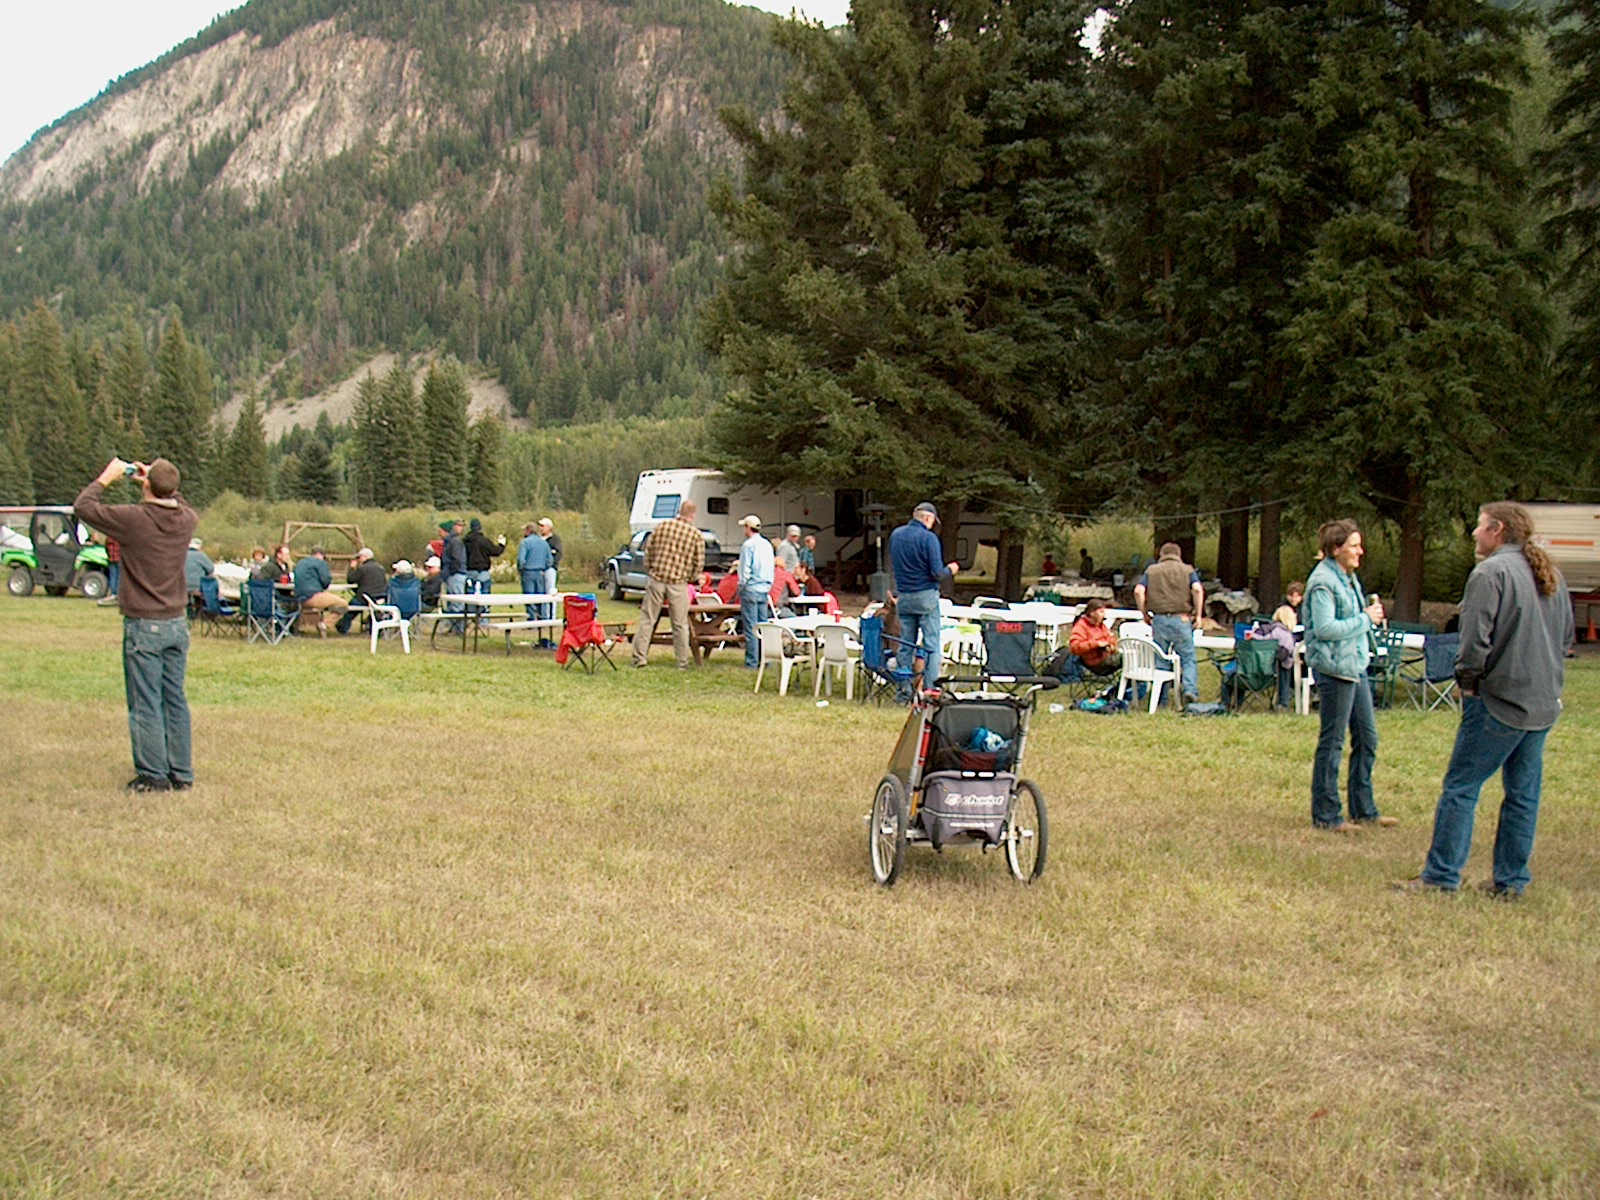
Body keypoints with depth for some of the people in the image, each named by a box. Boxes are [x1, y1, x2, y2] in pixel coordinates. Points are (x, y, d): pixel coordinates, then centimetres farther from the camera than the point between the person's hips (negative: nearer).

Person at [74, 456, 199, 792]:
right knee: (175, 700, 12)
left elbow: (84, 506, -2)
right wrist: (159, 485, 19)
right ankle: (181, 773, 16)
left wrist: (106, 478, 9)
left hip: (143, 626, -5)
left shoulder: (134, 518, -16)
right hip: (177, 624, 5)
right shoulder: (186, 519, -1)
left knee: (145, 704, 2)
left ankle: (153, 775, 6)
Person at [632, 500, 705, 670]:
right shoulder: (697, 535, -3)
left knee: (647, 619, 7)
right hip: (679, 583, -1)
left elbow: (648, 550, 5)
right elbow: (699, 563, -1)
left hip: (656, 579, 1)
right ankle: (682, 662, 10)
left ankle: (639, 657, 6)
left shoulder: (662, 526, 2)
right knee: (680, 624, 7)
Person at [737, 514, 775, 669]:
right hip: (765, 590, 7)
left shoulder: (748, 545, -10)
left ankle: (752, 662, -3)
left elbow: (745, 570, -12)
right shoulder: (767, 545, 11)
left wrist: (741, 587, -1)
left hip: (750, 590, -7)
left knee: (750, 627, -4)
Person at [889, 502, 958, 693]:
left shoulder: (895, 535, 4)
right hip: (926, 596, -5)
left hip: (903, 597, 5)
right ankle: (929, 689, -3)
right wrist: (949, 569, 4)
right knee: (931, 643, 1)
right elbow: (937, 573, -16)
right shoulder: (928, 537, -14)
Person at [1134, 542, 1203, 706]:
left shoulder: (1151, 570, 11)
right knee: (1188, 659, 4)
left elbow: (1138, 591, -3)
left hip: (1159, 619, 1)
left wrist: (1145, 613, 5)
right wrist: (1198, 615, -4)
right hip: (1181, 619, -1)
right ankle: (1190, 689, -15)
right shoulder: (1187, 570, 8)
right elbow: (1197, 590, -9)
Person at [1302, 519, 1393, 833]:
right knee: (1332, 742, -2)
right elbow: (1325, 628, -23)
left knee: (1367, 737, 15)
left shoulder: (1348, 577, 15)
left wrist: (1370, 614, 7)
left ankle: (1363, 809, 26)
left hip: (1356, 666, 10)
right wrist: (1366, 619, -16)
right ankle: (1325, 815, 7)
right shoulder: (1323, 581, -15)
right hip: (1334, 668, -10)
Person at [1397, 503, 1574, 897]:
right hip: (1545, 703, 8)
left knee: (1461, 786, -2)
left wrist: (1467, 680, -4)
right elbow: (1567, 637, 21)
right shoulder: (1552, 576, 13)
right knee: (1524, 793, 11)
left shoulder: (1491, 572, -13)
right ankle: (1511, 879, 17)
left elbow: (1476, 638, -18)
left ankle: (1441, 875, 0)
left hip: (1500, 701, -8)